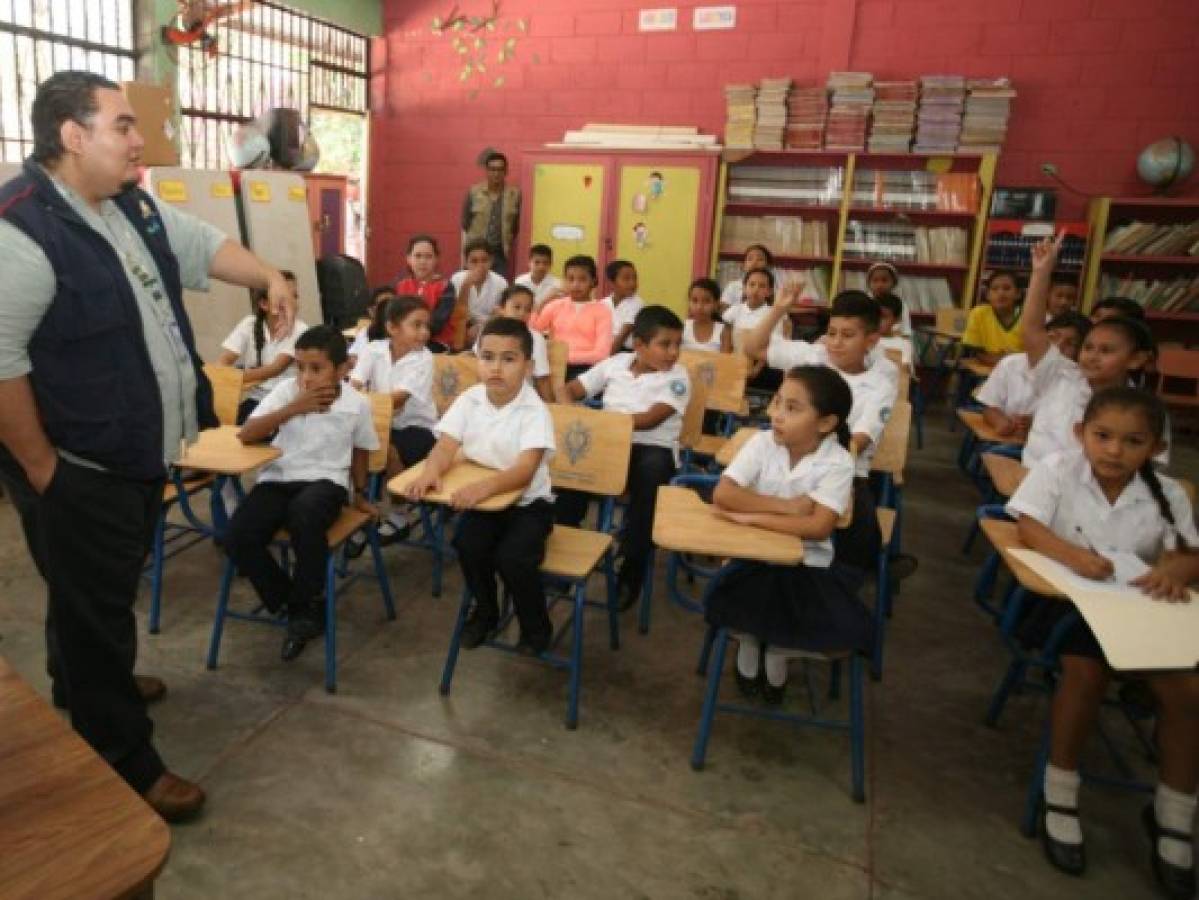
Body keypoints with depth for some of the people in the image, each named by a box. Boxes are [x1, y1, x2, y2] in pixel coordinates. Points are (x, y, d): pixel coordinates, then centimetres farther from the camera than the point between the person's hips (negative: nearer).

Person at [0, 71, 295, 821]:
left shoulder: (134, 207, 5)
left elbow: (201, 244, 19)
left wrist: (269, 277, 2)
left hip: (141, 453, 9)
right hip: (78, 472, -9)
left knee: (105, 596, 27)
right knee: (96, 610, 5)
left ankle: (84, 688, 51)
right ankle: (125, 765, 20)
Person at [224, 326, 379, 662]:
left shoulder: (357, 404, -3)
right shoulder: (286, 390, -3)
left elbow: (360, 451, 14)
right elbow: (245, 435, -12)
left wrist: (359, 494, 24)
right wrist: (293, 408, -20)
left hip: (326, 480, -2)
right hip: (278, 477, 3)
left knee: (304, 514, -38)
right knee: (237, 537, -23)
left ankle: (305, 607, -12)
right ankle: (289, 601, 4)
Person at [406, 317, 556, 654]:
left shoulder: (535, 411, -18)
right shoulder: (468, 400, -4)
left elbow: (525, 471, -29)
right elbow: (446, 447, -10)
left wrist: (485, 486, -47)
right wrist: (431, 471, -33)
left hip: (527, 501, -4)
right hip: (482, 499, 4)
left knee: (512, 557, -27)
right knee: (468, 545, -23)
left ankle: (537, 627, 3)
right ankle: (485, 611, 9)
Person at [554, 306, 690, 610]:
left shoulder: (677, 376, -3)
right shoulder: (615, 363, 7)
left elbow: (649, 419, -16)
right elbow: (567, 390, 10)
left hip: (653, 448, -2)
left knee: (650, 471, -36)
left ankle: (632, 569, -22)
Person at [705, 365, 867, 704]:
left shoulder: (838, 462, -16)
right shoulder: (762, 443, -11)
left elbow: (818, 527, -26)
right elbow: (722, 494, -21)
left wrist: (751, 517, -29)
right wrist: (785, 506, -25)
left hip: (807, 562, 0)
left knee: (849, 627, -18)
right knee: (731, 605, -24)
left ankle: (777, 650, 13)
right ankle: (748, 640, 13)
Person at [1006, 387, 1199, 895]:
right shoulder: (1057, 470, -8)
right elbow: (1028, 529, -15)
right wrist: (1075, 556, -34)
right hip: (1068, 597, -3)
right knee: (1088, 671, -30)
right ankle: (1059, 796, -8)